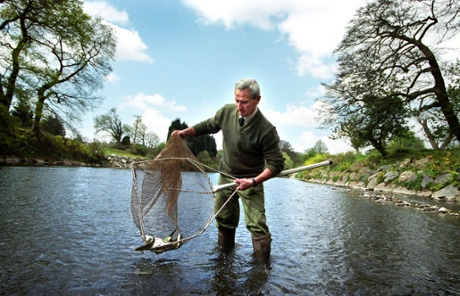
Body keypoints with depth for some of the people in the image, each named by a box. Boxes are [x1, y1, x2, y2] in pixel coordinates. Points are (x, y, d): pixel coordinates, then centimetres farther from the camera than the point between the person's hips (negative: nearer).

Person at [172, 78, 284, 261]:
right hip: (226, 175, 5)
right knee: (223, 220, 16)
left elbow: (276, 163, -20)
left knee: (257, 224, -9)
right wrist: (185, 132, -2)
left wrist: (253, 181, -29)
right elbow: (209, 125, 10)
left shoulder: (266, 129, -25)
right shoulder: (226, 112, -11)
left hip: (250, 181, -5)